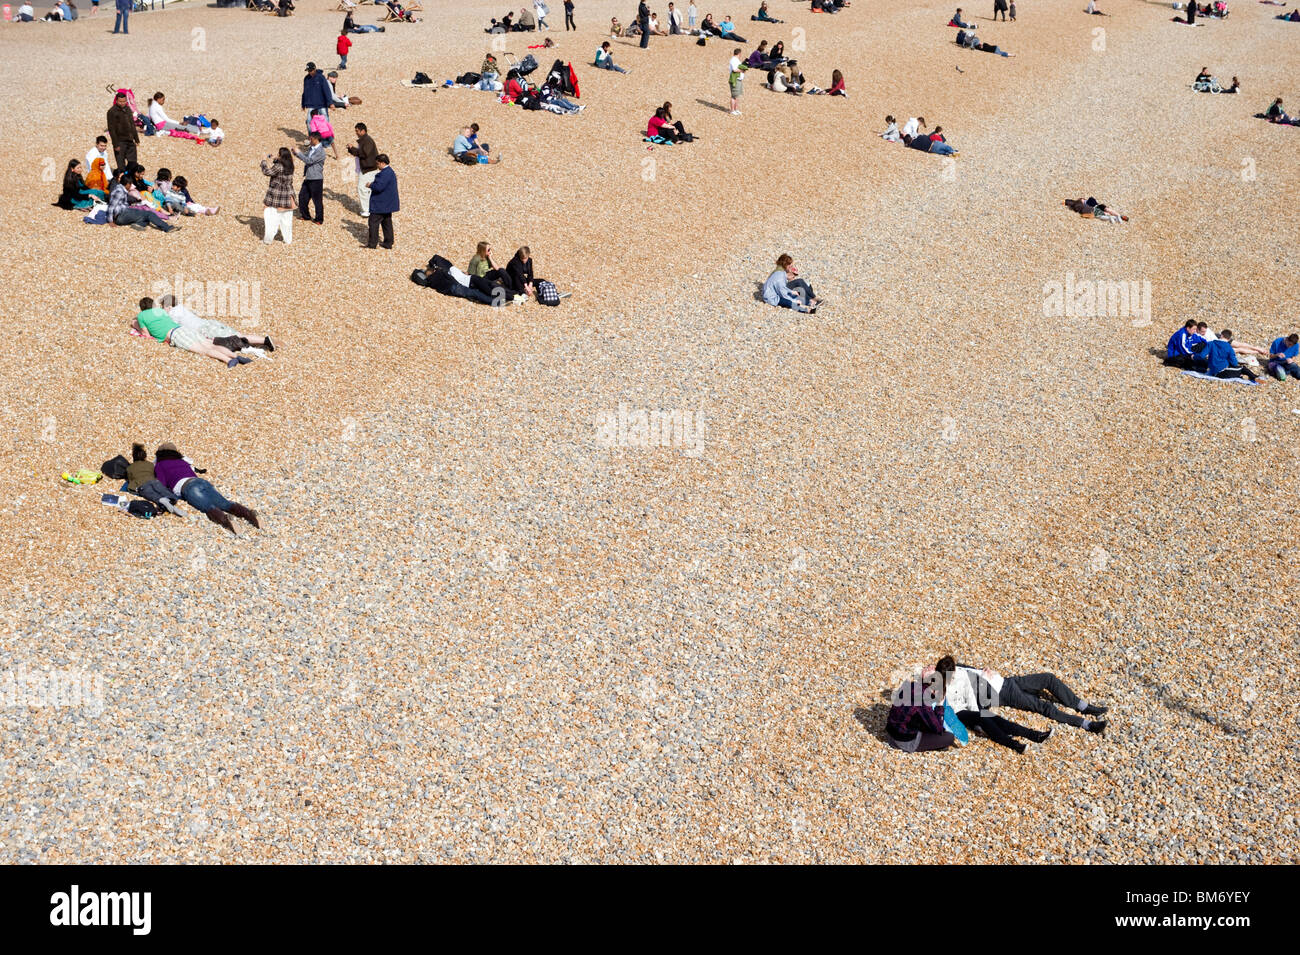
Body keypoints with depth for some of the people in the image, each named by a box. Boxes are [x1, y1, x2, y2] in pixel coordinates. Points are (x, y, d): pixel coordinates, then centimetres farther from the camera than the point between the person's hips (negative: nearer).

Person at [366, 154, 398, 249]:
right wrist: (373, 185, 11)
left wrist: (370, 185, -11)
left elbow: (379, 187, -28)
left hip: (380, 204, -10)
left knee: (373, 222, -1)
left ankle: (372, 243, 5)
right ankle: (388, 243, 19)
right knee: (387, 223, 14)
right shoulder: (390, 171, 11)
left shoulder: (385, 173, -22)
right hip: (387, 205, 10)